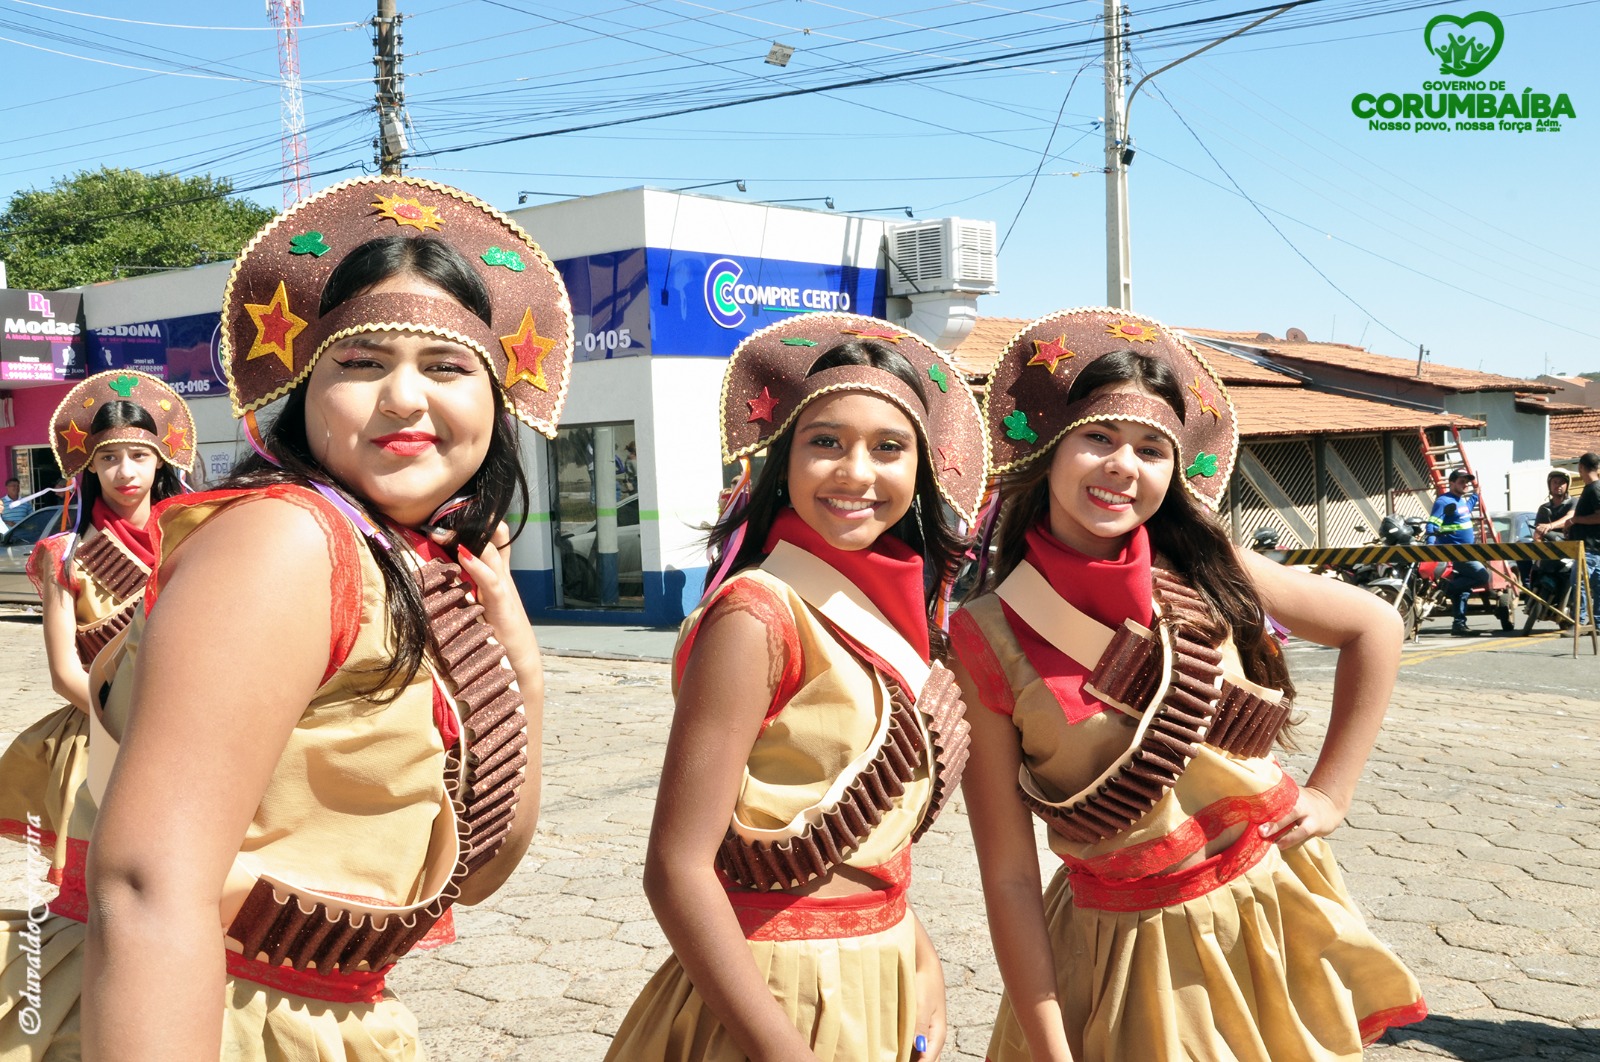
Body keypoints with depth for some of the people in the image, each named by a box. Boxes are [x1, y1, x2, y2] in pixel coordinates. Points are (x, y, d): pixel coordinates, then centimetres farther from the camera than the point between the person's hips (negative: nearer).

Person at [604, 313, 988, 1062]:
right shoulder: (758, 616, -18)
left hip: (882, 996, 8)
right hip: (777, 1000, -7)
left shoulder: (887, 613, 4)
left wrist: (921, 965, 0)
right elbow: (678, 868, -21)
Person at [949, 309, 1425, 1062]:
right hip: (1122, 950, -3)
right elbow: (1008, 877, -14)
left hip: (1269, 907, 4)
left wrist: (1330, 794, 3)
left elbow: (1374, 626, 7)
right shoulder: (989, 636, -16)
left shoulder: (1203, 572, -9)